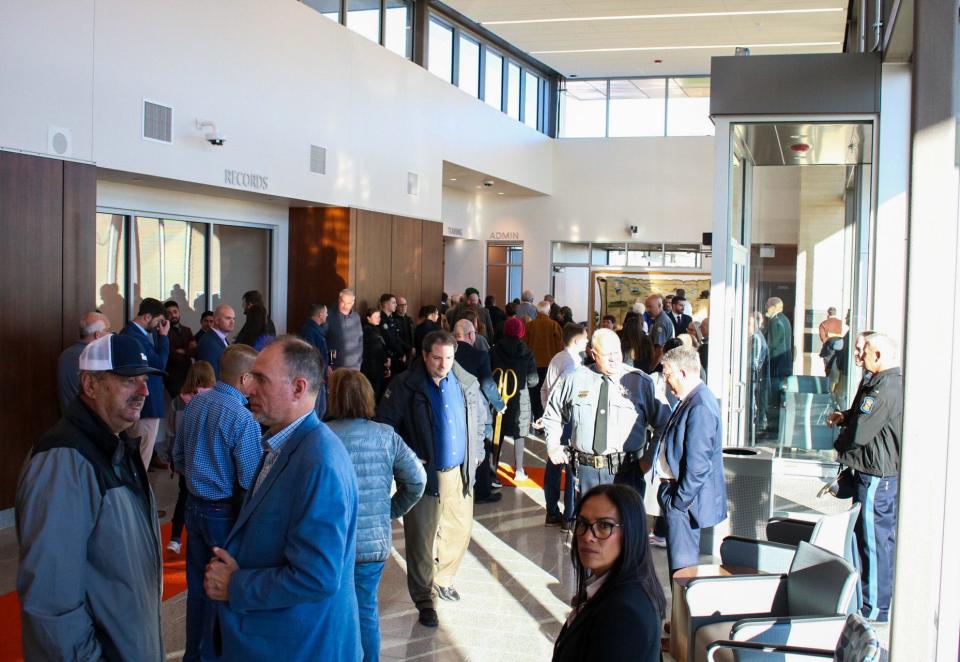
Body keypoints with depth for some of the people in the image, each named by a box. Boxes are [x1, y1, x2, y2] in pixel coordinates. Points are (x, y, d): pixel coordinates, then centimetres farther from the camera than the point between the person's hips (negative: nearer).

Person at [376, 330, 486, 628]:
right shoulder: (405, 386, -11)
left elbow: (480, 419, 19)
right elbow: (385, 425, -10)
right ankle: (425, 600, 16)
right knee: (421, 538, 3)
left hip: (460, 472, 4)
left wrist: (477, 452, 12)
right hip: (424, 474, -4)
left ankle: (443, 579, 39)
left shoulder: (467, 383, 3)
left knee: (460, 530, 15)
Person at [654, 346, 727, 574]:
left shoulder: (700, 407, -23)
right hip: (676, 494, 10)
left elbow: (698, 464, -24)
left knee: (682, 564, -2)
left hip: (684, 499, -10)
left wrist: (679, 501, -17)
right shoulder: (690, 400, 10)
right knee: (681, 559, 19)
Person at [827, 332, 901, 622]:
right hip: (893, 471, 10)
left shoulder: (883, 388, -23)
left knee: (873, 541, -1)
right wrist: (844, 417, 6)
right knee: (888, 537, 18)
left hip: (876, 476, -10)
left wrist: (839, 445, -4)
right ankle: (887, 602, 30)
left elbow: (859, 433, -24)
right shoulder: (898, 383, 10)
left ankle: (874, 609, 8)